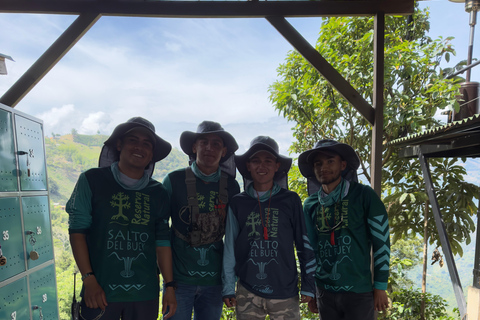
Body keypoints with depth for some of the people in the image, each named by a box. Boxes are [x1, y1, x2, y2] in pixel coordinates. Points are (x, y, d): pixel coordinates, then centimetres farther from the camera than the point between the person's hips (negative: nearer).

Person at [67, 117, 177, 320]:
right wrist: (89, 280, -8)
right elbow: (77, 230, -4)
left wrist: (169, 286, 4)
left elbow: (162, 241, 5)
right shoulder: (92, 180, -4)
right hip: (100, 291, -2)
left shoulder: (158, 193, 3)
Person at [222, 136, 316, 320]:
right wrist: (228, 288, 5)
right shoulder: (238, 203, 1)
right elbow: (230, 248, 5)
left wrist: (308, 285, 4)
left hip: (285, 292, 0)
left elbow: (305, 244, 4)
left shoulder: (291, 200, -1)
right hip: (247, 293, 1)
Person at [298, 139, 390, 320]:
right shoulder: (311, 205, 1)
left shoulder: (364, 195, -8)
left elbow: (382, 242, -6)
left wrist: (380, 286, -5)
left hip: (359, 292, -3)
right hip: (324, 292, 3)